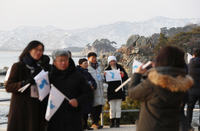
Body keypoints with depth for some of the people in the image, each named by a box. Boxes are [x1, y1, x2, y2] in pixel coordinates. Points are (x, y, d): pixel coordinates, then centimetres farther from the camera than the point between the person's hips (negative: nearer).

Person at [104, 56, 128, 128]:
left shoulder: (120, 68, 6)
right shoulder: (107, 70, 6)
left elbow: (126, 78, 4)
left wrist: (123, 74, -17)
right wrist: (104, 75, -17)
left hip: (119, 90, 0)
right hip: (111, 91, 0)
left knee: (118, 108, -1)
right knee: (112, 108, -2)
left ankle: (117, 123, 3)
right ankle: (111, 123, 5)